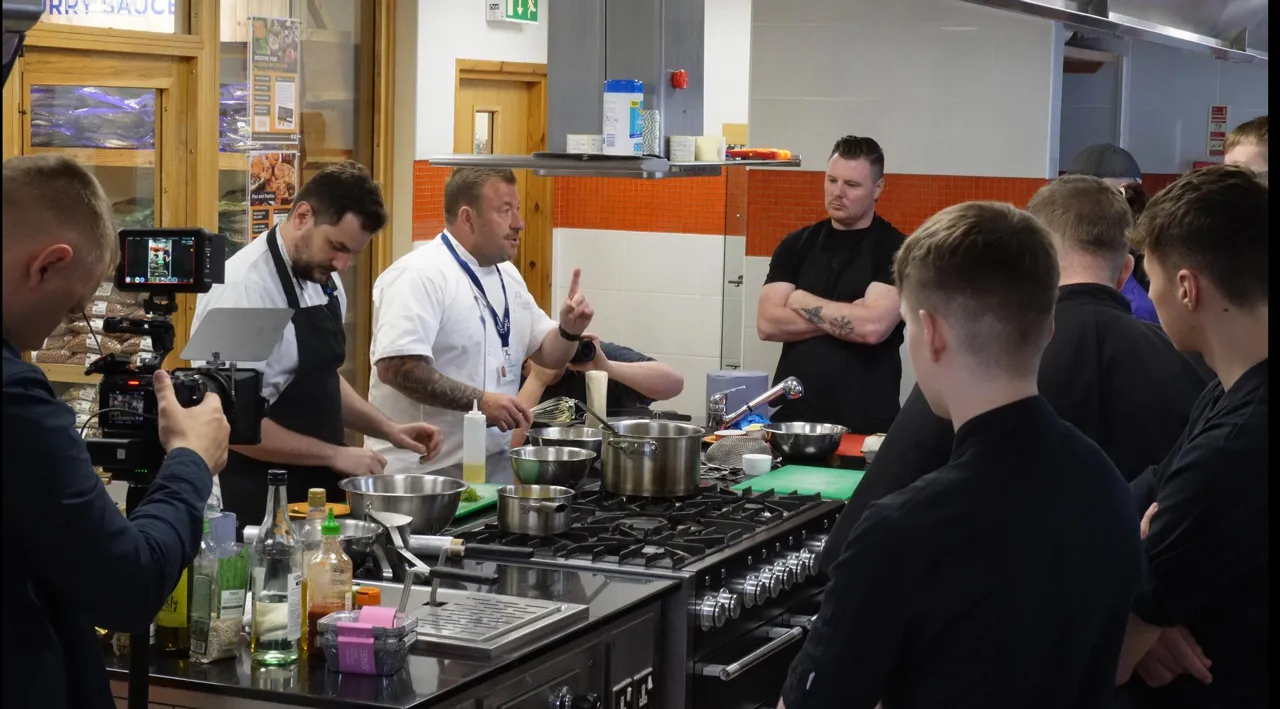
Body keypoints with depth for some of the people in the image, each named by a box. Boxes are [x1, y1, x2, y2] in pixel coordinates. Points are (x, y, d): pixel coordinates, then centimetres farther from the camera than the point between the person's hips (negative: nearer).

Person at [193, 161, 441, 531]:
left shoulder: (324, 282, 6)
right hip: (260, 506, -8)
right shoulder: (244, 288, -20)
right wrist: (335, 455, -18)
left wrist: (387, 429, 5)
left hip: (316, 493, 8)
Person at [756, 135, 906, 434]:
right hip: (791, 414, 4)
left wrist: (803, 302, -5)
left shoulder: (895, 250, -5)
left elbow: (873, 327, -18)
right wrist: (847, 317, -10)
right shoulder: (797, 245, 8)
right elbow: (767, 323, -2)